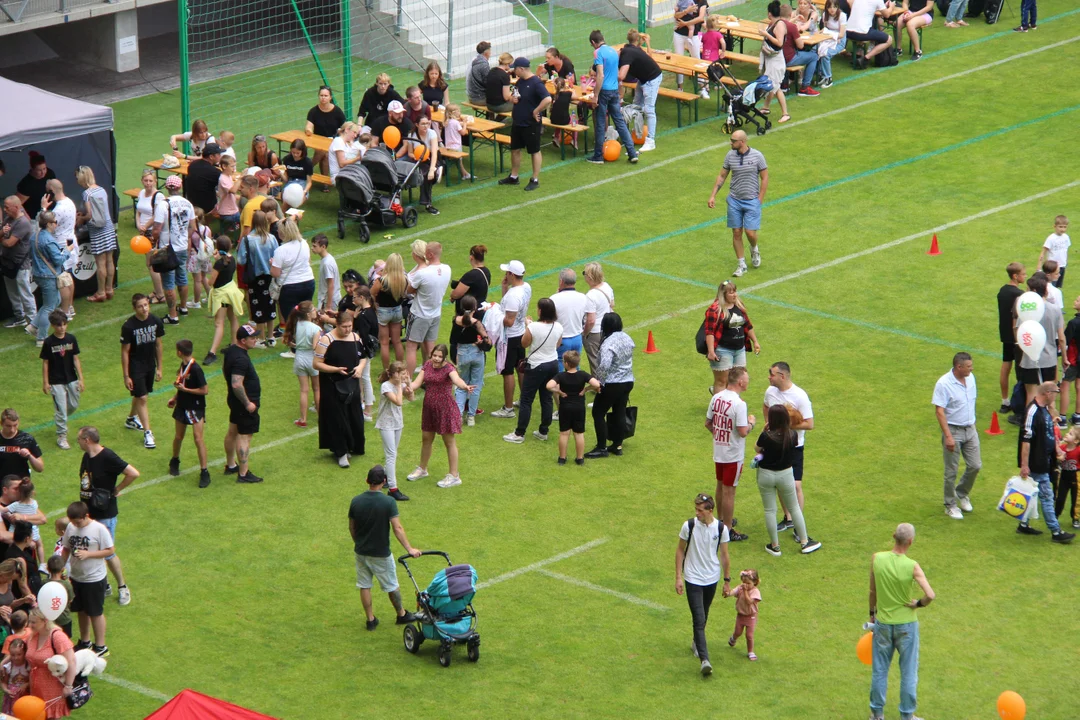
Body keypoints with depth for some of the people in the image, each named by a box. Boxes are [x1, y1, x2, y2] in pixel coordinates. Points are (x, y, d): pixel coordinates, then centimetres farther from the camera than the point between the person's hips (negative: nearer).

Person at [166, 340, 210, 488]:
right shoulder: (183, 365, 3)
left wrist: (184, 389, -20)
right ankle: (174, 462, 41)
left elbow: (205, 390, -22)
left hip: (196, 408, -8)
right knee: (179, 436, 18)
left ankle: (204, 472, -6)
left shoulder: (196, 369, -23)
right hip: (182, 406, 8)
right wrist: (175, 397, 12)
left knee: (198, 438, -11)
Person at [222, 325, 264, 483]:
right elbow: (237, 385, -33)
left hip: (234, 400, 11)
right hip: (245, 401, -11)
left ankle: (230, 465, 37)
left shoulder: (230, 350, 2)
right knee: (244, 436, -4)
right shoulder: (241, 359, -30)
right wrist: (248, 403, -24)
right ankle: (243, 474, -1)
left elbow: (224, 367, 20)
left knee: (233, 431, 22)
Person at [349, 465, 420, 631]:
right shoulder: (388, 502, -20)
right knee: (391, 586, 15)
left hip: (361, 551, 3)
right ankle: (402, 615, 31)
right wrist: (409, 549, -14)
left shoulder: (356, 502, -8)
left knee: (364, 586, 16)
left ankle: (370, 619, 21)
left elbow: (351, 527, 3)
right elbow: (397, 528, -20)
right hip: (381, 553, -3)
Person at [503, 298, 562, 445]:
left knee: (526, 400, 2)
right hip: (553, 364, 6)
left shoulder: (533, 327, -22)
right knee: (546, 398, 15)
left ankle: (519, 434, 5)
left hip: (536, 367, -6)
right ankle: (543, 431, 22)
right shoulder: (558, 327, -5)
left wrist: (527, 325, 5)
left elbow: (524, 343, -7)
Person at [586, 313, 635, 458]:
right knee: (620, 413, 16)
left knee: (598, 413, 3)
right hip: (628, 382, 8)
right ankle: (618, 446, 24)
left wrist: (598, 382, -20)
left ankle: (602, 448, 4)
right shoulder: (627, 339, 5)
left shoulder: (608, 343, -22)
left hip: (612, 385, -8)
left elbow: (604, 366, -31)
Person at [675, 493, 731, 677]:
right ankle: (704, 660, -16)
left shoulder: (721, 528, -7)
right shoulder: (689, 526, -12)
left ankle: (696, 643, 44)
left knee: (703, 617, 18)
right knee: (699, 619, -11)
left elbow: (724, 555, 4)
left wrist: (727, 581, 8)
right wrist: (678, 577, -4)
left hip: (712, 579, 3)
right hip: (693, 579, -3)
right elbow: (680, 550, -1)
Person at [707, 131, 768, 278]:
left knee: (750, 233, -7)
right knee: (736, 233, 3)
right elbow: (722, 176, 9)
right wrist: (713, 196, 3)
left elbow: (764, 178, -3)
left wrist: (760, 199, -7)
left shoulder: (757, 156, -10)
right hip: (734, 200, 3)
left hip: (752, 201, -3)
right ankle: (741, 264, 15)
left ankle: (754, 249, 28)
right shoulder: (730, 155, 0)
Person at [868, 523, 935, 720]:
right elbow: (930, 595, -27)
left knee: (879, 670, 16)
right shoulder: (912, 566, -20)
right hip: (906, 624, -2)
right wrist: (918, 604, -6)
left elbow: (873, 591, 0)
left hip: (882, 623, 2)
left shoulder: (877, 559, -12)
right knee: (908, 672, 13)